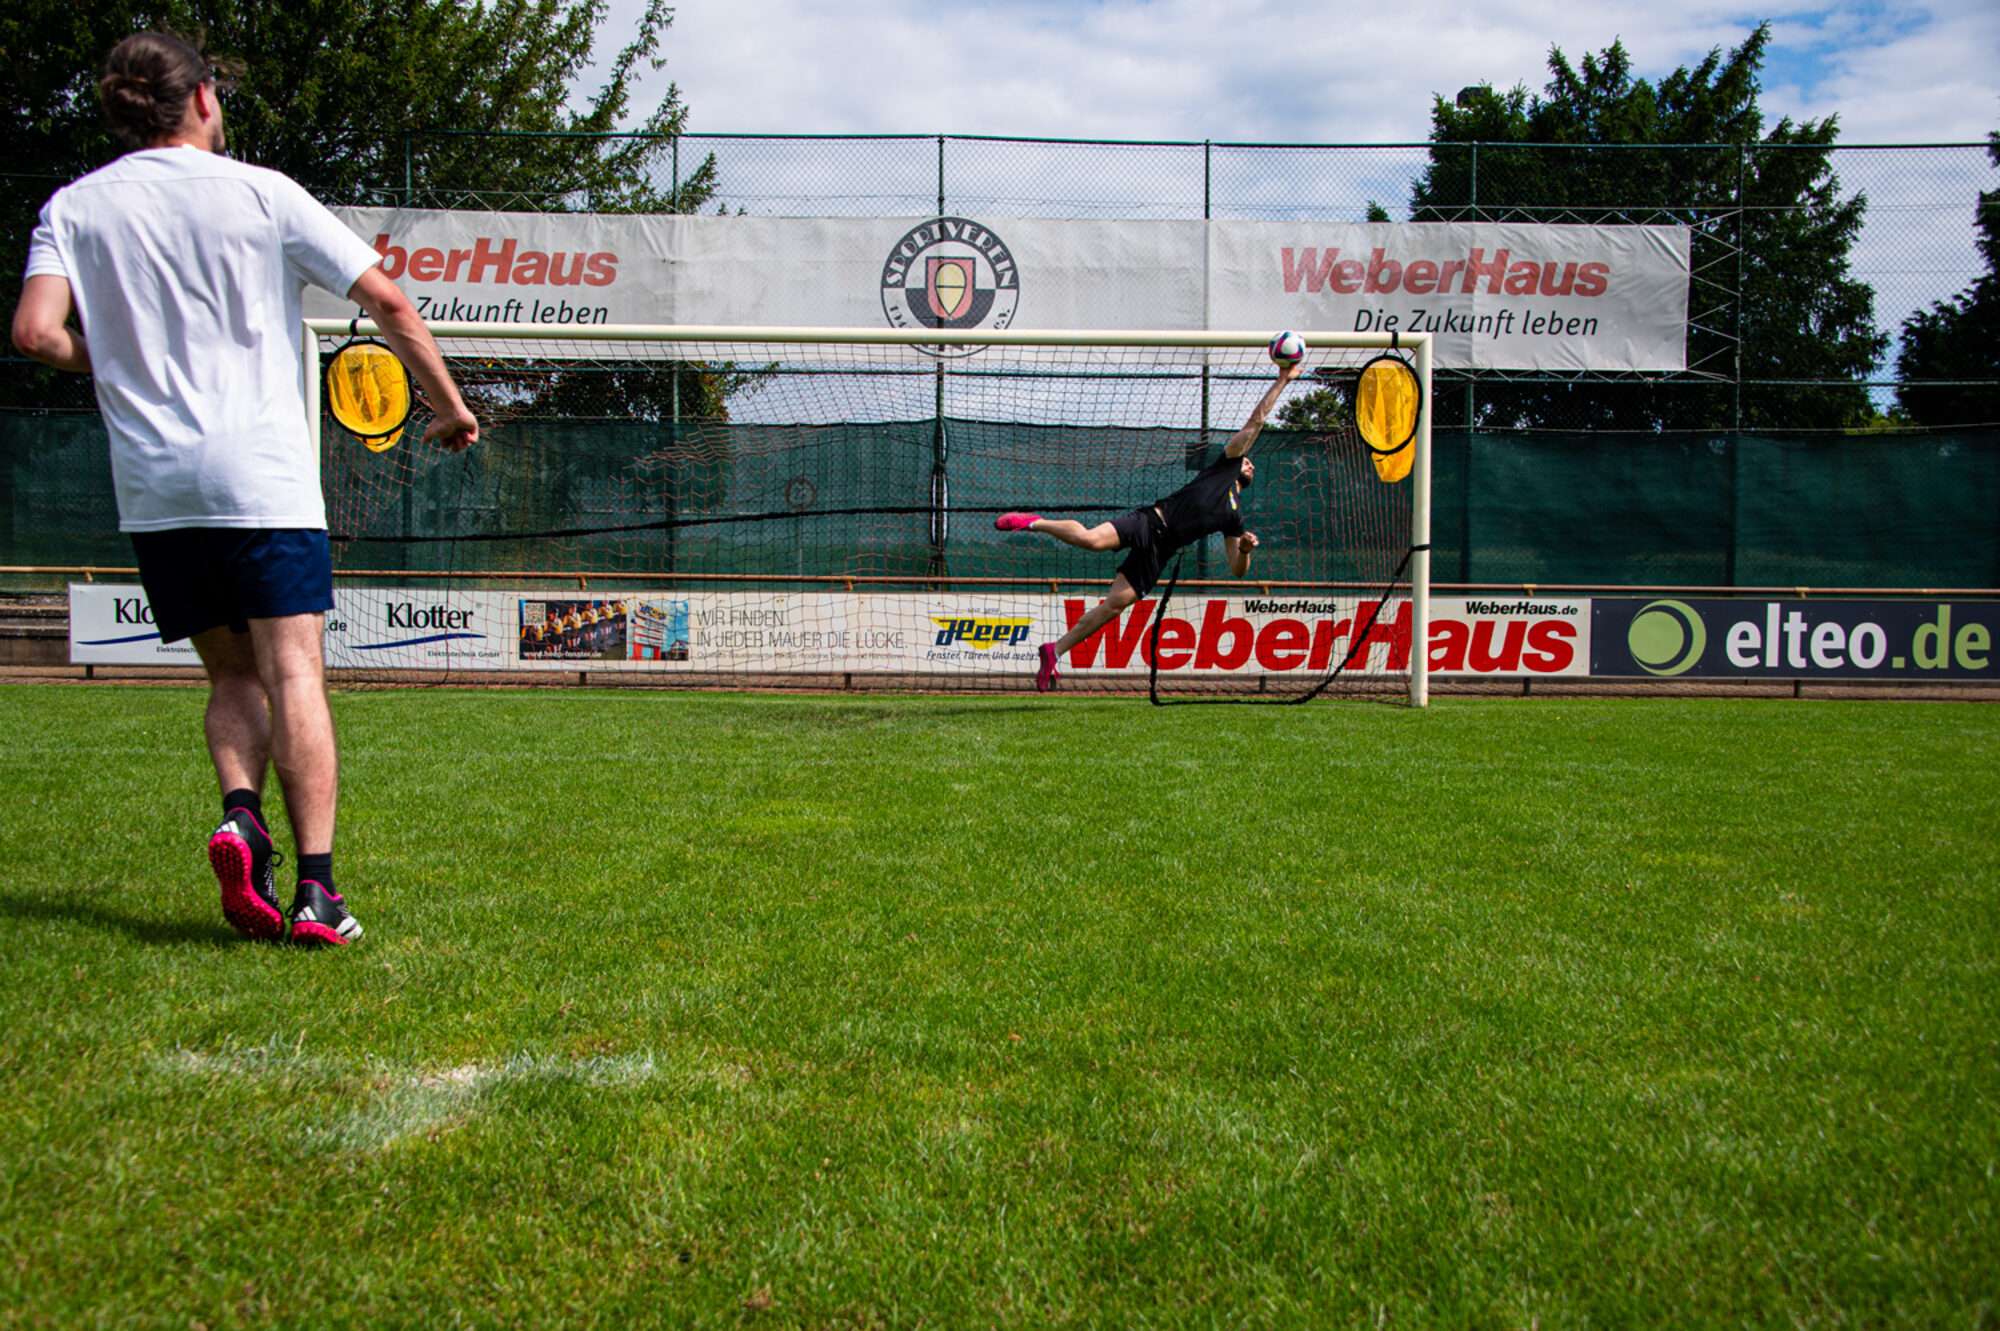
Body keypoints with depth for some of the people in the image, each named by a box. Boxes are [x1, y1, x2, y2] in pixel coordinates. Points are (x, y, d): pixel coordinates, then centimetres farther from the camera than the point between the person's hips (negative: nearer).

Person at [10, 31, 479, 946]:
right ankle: (316, 888, -12)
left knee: (234, 678, 15)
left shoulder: (74, 207, 7)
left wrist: (121, 364, 14)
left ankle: (240, 817, -10)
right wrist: (449, 404, 12)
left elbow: (36, 332, -6)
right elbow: (386, 303, 1)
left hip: (152, 489, 3)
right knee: (294, 677, -5)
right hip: (263, 476, -3)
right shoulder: (260, 193, 2)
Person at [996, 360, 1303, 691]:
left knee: (1116, 603, -11)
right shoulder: (1225, 466, 16)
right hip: (1150, 522, -5)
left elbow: (1237, 570, 24)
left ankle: (1054, 652, -4)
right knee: (1090, 539, -32)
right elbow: (1255, 422, 14)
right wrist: (1281, 381, 18)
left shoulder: (1235, 517, 26)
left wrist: (1246, 549, 3)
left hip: (1158, 551, 5)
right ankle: (1035, 523, -9)